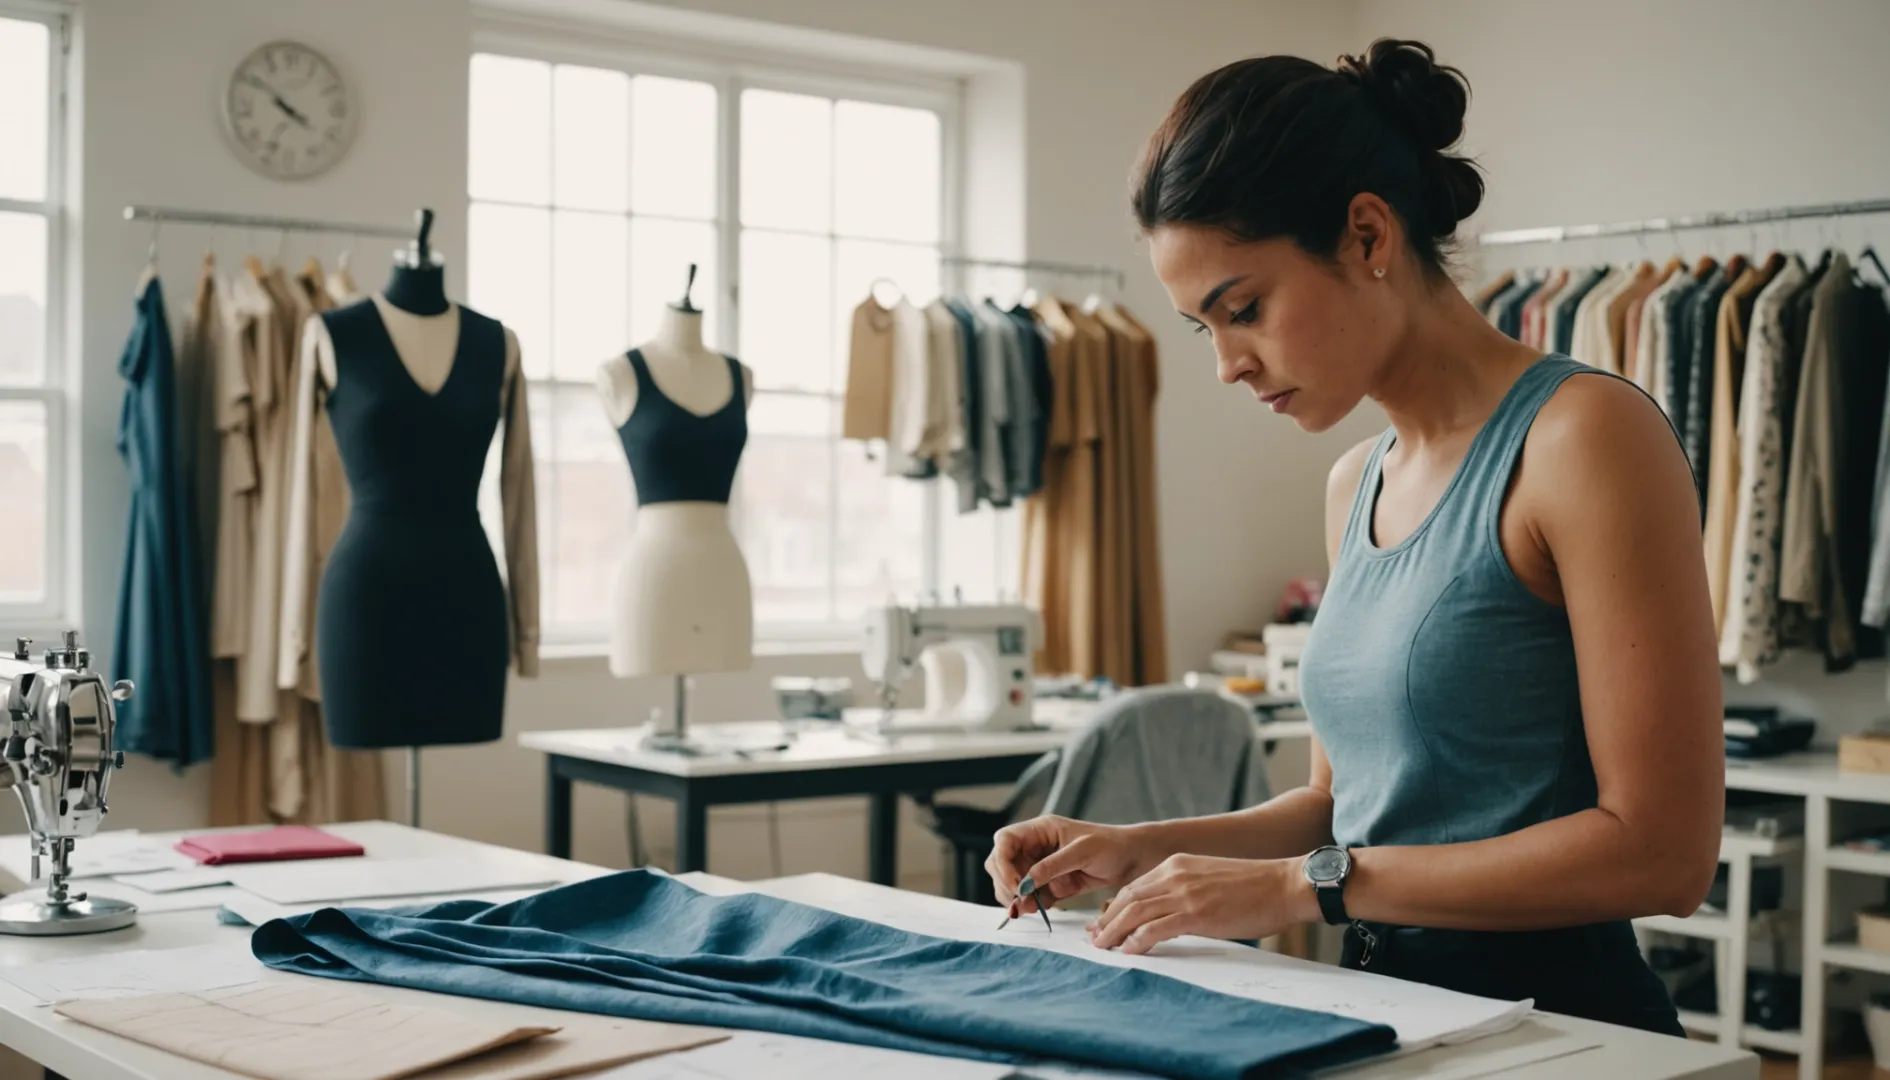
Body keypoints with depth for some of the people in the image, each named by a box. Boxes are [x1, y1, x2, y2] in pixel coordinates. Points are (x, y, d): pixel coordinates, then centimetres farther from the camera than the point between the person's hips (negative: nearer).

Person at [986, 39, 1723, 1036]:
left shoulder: (1584, 437, -12)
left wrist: (1308, 884, -15)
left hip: (1548, 1012, -6)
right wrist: (1141, 849, 5)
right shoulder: (1355, 484, 11)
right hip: (1379, 1000, 6)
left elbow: (1659, 848, -15)